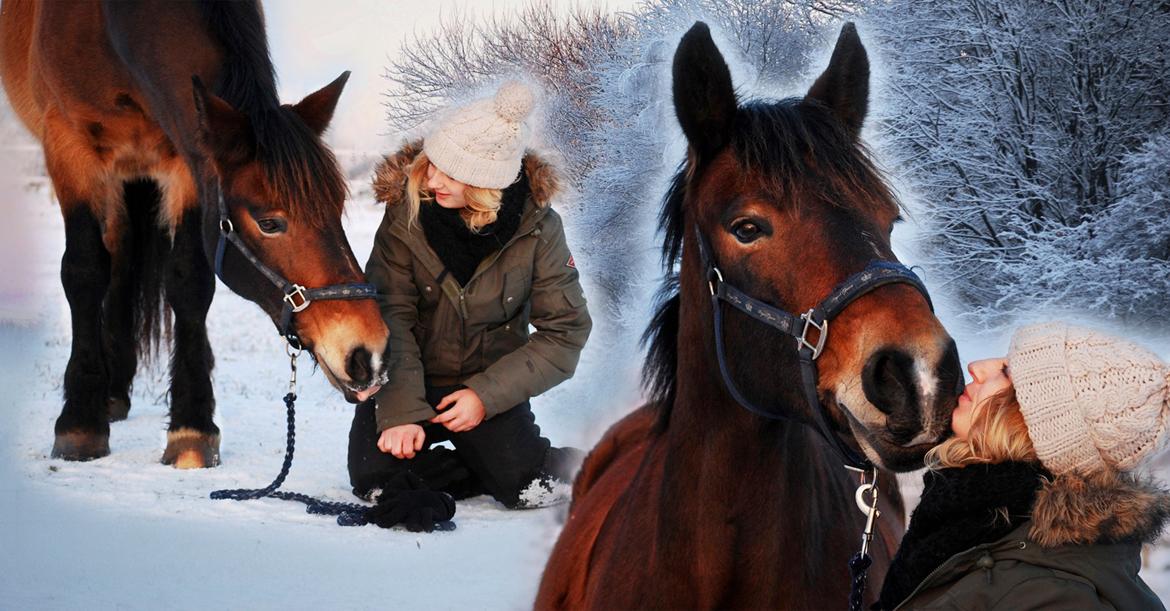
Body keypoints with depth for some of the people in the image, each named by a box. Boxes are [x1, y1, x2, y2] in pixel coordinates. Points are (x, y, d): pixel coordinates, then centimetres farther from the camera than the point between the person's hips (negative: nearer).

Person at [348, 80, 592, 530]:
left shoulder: (538, 228, -13)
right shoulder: (406, 215, -13)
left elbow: (565, 332, -10)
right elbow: (391, 319, -15)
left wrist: (487, 394, -19)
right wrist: (401, 412, -27)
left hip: (487, 387, -1)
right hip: (409, 382, 1)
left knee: (526, 487, -24)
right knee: (375, 479, -23)